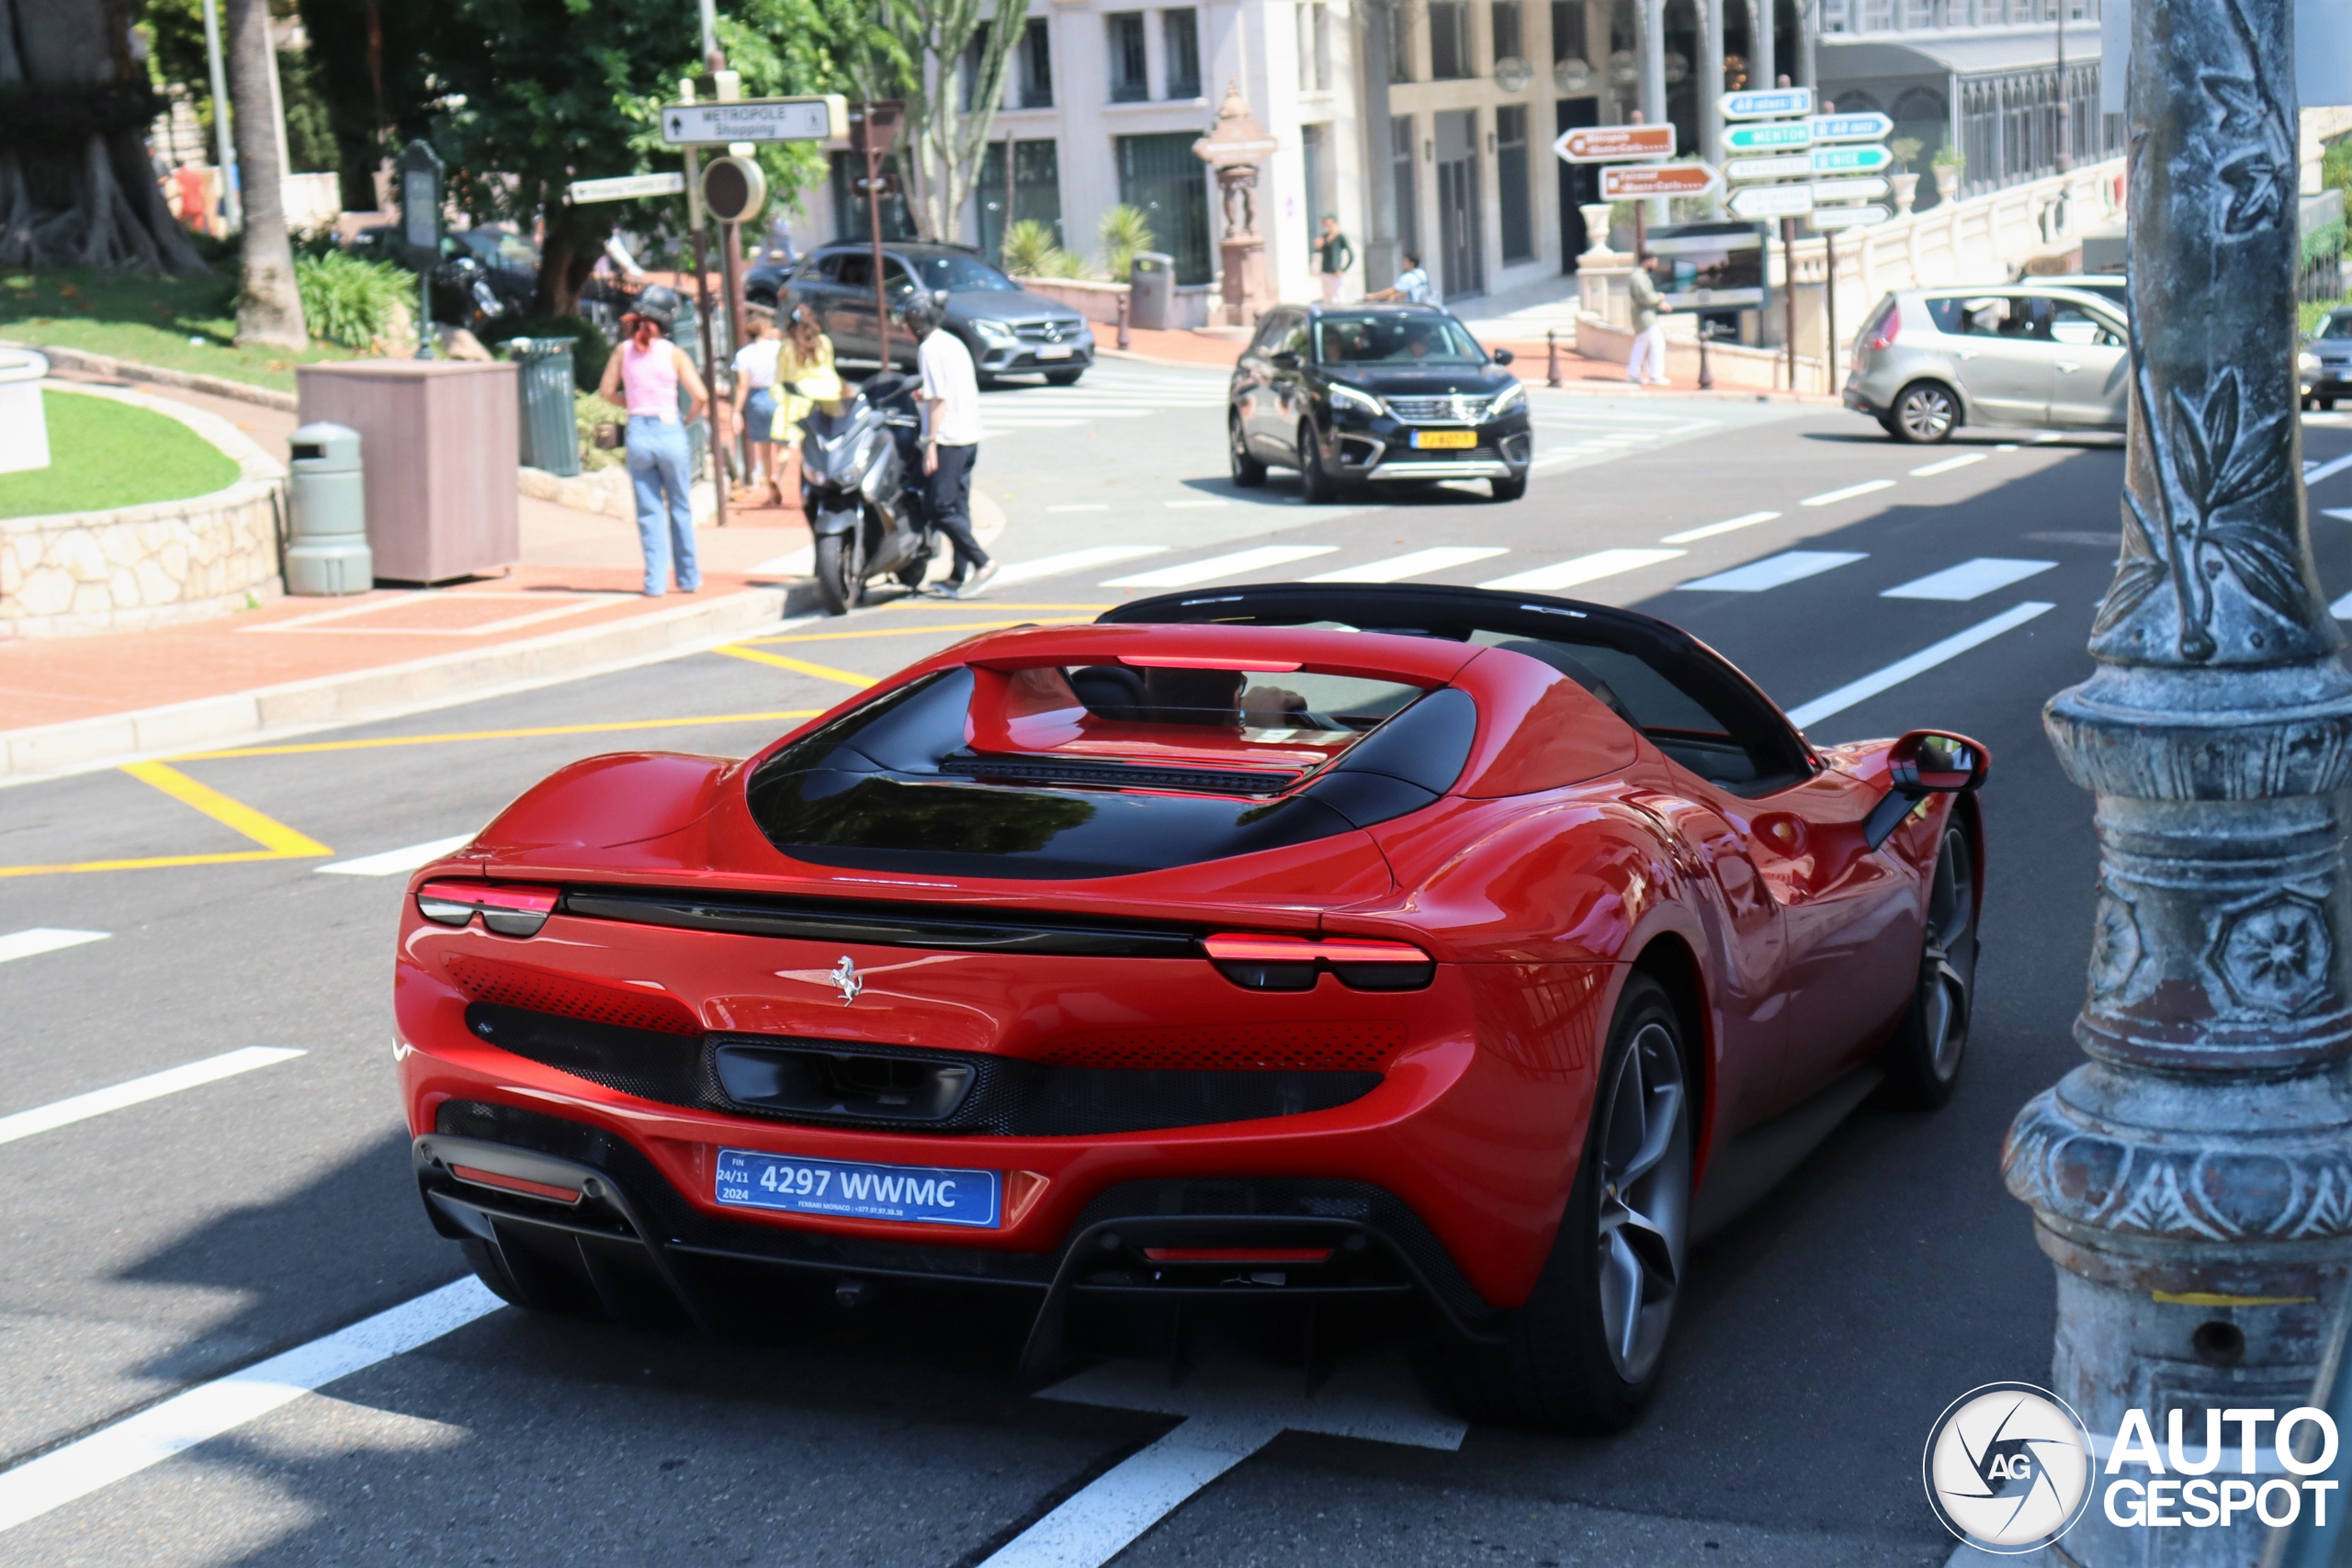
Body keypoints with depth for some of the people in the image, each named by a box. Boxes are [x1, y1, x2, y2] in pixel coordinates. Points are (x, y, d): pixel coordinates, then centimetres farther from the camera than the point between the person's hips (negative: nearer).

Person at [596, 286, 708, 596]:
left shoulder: (623, 349, 1)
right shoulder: (674, 354, -6)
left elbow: (607, 392, 4)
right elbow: (700, 397, -10)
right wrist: (687, 420, 7)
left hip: (638, 434, 2)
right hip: (669, 433, -2)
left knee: (649, 511, 8)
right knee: (680, 508, 13)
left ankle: (656, 580, 5)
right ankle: (688, 577, 18)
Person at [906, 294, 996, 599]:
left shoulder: (929, 348, -11)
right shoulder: (953, 342, 16)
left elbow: (939, 399, -17)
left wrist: (931, 444, -17)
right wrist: (926, 395, 26)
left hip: (948, 438, -9)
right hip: (970, 436, 9)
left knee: (942, 508, -8)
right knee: (958, 507, 10)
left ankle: (982, 562, -15)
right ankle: (959, 575, 12)